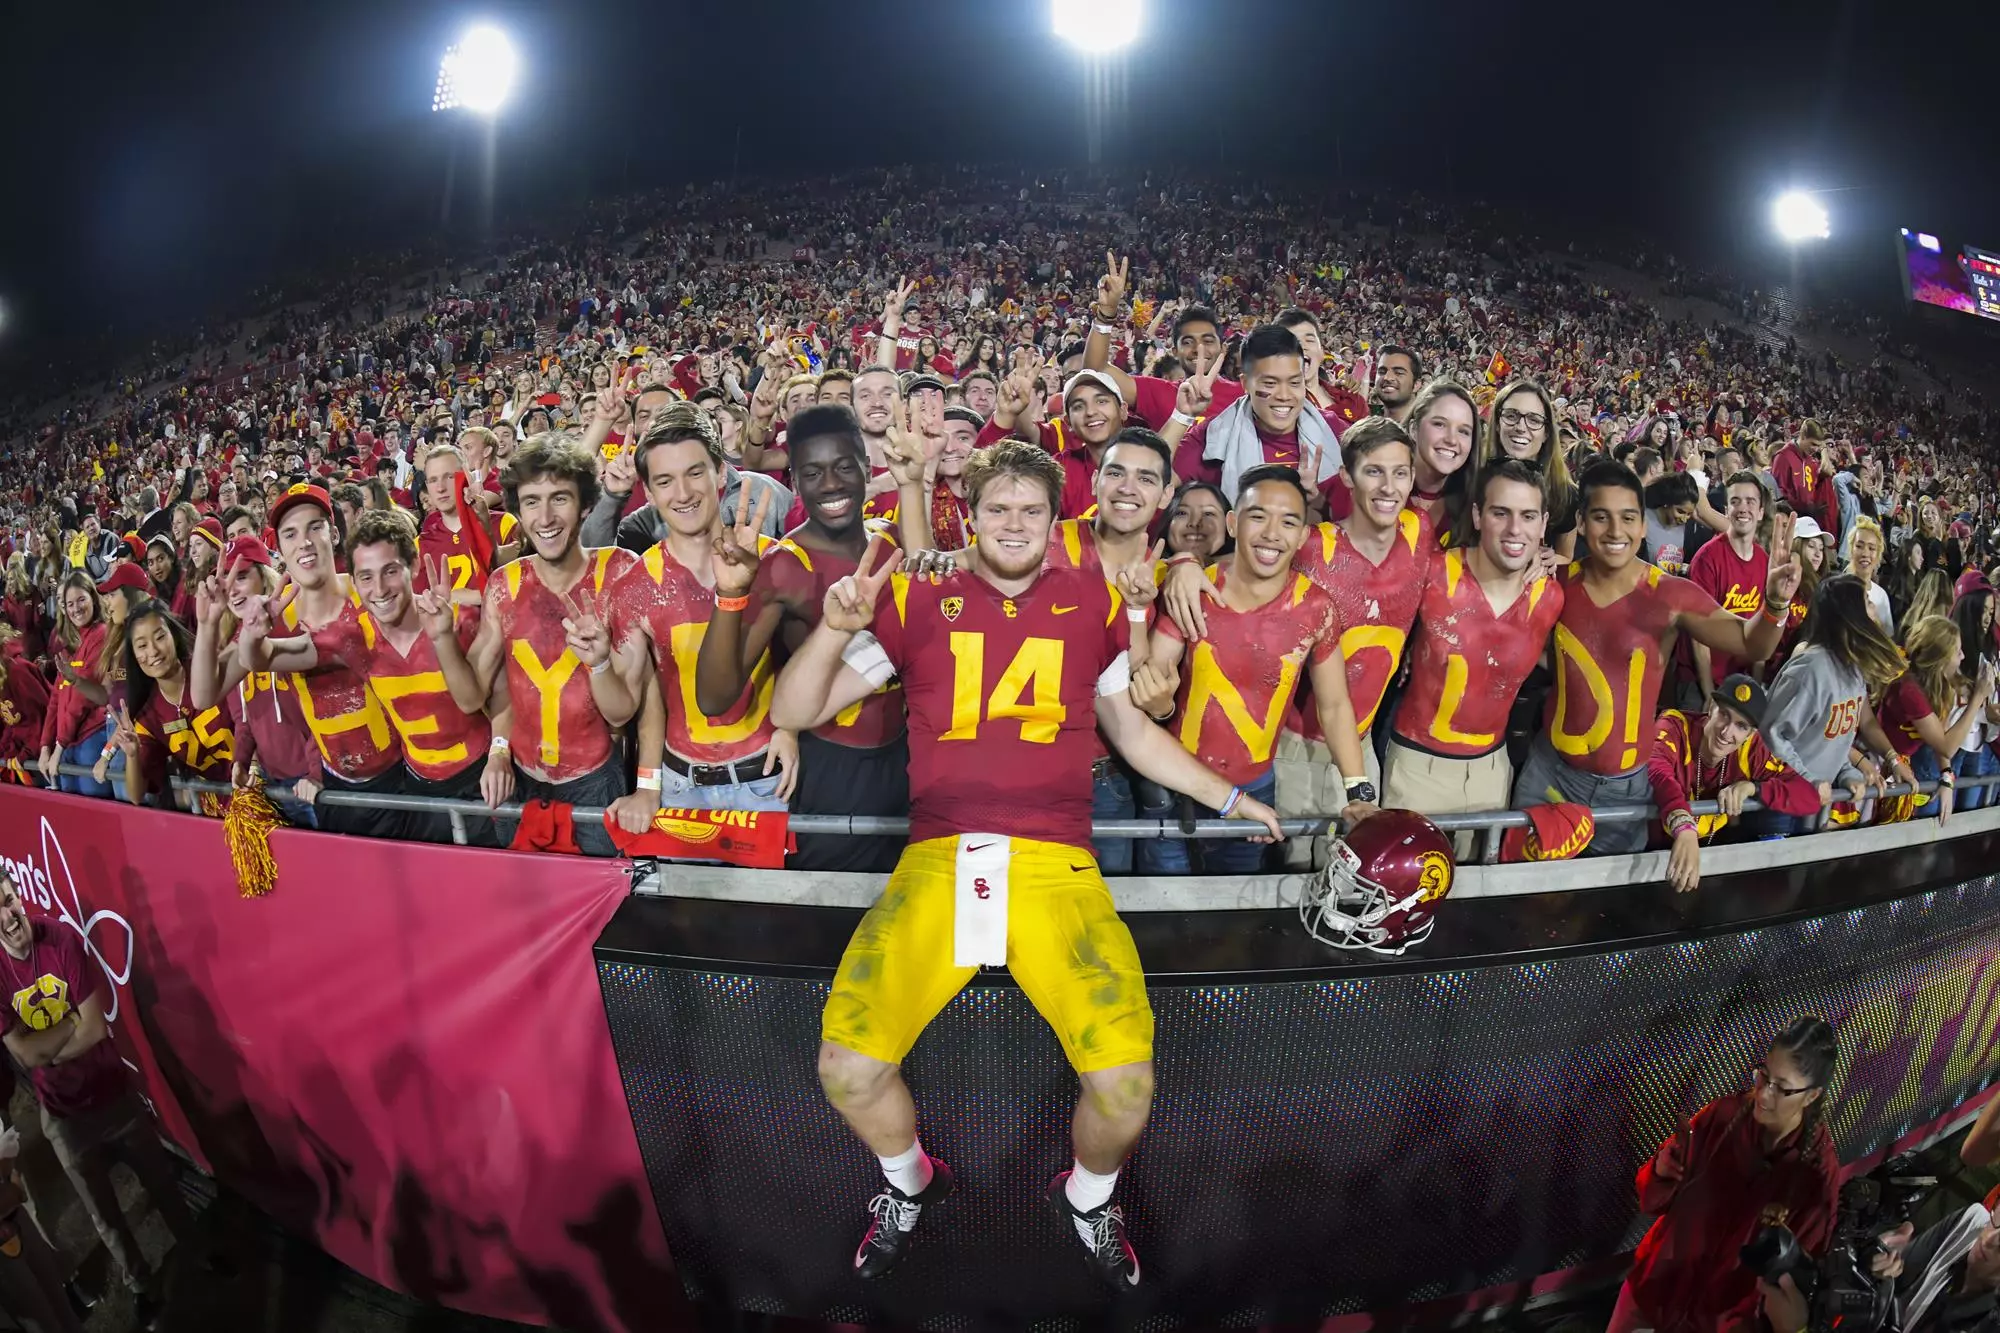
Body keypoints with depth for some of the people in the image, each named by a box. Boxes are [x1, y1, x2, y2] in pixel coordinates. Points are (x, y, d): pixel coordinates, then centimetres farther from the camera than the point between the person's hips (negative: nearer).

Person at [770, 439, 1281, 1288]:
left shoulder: (1092, 605, 15)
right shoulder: (919, 605, 11)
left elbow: (1131, 728, 27)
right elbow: (793, 713, 10)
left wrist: (1229, 799, 26)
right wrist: (834, 629, -7)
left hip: (1056, 867, 0)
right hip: (936, 863, 0)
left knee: (1125, 1082, -20)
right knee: (847, 1069, -19)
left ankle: (1090, 1196, 18)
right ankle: (909, 1183, 18)